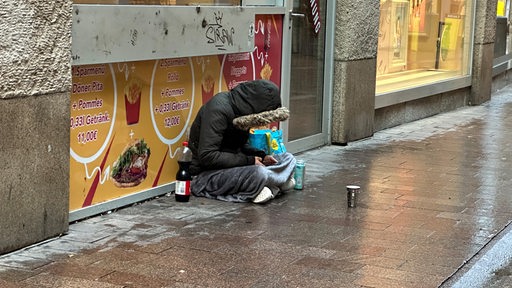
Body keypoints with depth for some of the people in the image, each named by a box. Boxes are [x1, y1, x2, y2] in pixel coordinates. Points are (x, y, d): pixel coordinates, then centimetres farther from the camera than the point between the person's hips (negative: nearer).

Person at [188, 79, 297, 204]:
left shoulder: (242, 108, 5)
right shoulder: (219, 108, -21)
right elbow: (207, 156, -26)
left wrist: (260, 156, -2)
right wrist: (248, 161, -21)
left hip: (233, 167, 9)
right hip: (205, 174, -9)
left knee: (288, 158, 2)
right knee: (258, 173, -35)